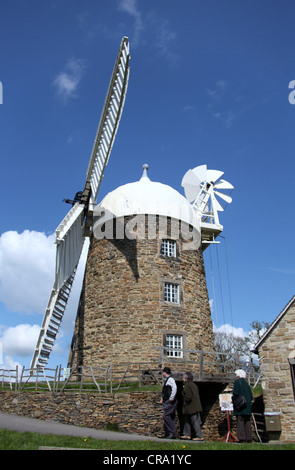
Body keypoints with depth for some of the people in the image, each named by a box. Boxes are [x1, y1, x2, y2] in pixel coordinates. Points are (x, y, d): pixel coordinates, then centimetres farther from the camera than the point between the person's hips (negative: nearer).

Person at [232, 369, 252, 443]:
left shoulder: (237, 382, -4)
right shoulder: (246, 383, 17)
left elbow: (235, 393, -14)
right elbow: (250, 395, 18)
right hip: (247, 405, 7)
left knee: (240, 421, -8)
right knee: (247, 421, 9)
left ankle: (241, 438, -14)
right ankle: (249, 438, 7)